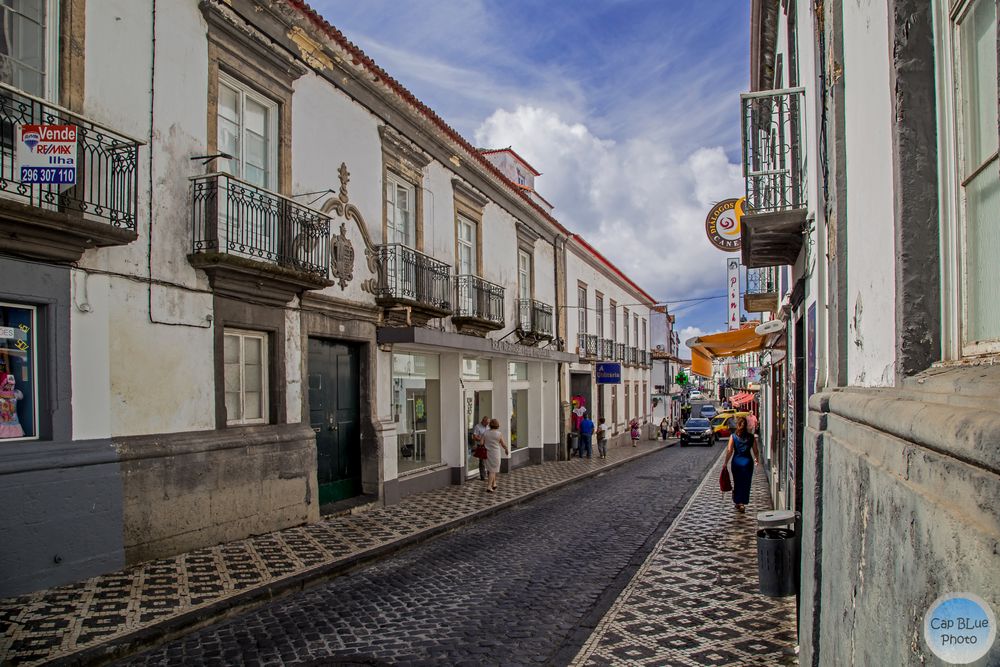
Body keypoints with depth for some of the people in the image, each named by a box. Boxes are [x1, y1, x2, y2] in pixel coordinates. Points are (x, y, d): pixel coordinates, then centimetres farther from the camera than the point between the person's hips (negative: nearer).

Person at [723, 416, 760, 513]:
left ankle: (737, 502, 20)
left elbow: (729, 451, -10)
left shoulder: (733, 436, -7)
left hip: (736, 461, 0)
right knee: (746, 483, 9)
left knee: (737, 483, 15)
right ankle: (742, 503, 7)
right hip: (747, 461, 0)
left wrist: (726, 463, -2)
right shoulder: (751, 437, -4)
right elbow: (755, 451, 1)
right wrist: (757, 458, 21)